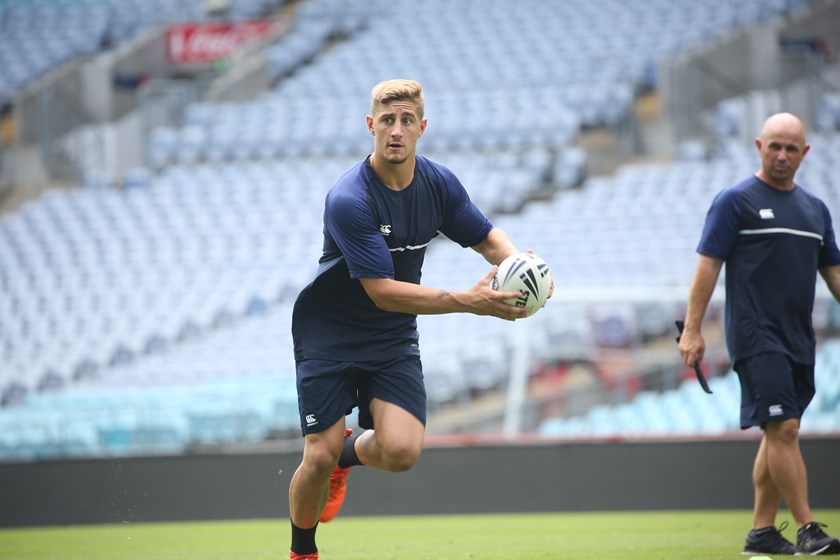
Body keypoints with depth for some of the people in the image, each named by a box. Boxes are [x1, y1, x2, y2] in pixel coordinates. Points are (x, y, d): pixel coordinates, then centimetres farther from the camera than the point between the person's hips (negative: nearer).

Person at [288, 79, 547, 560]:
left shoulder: (439, 182, -6)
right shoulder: (348, 200, -25)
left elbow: (487, 237, 8)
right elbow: (382, 291, -29)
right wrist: (469, 301, -36)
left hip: (394, 339, 4)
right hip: (329, 335, -4)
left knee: (401, 452, -16)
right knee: (320, 457, -10)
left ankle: (348, 453, 21)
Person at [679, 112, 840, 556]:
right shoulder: (736, 200, -2)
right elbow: (708, 264, -5)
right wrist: (692, 329, -11)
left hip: (798, 338, 7)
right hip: (755, 335, -7)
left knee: (779, 434, 8)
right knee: (782, 428, -13)